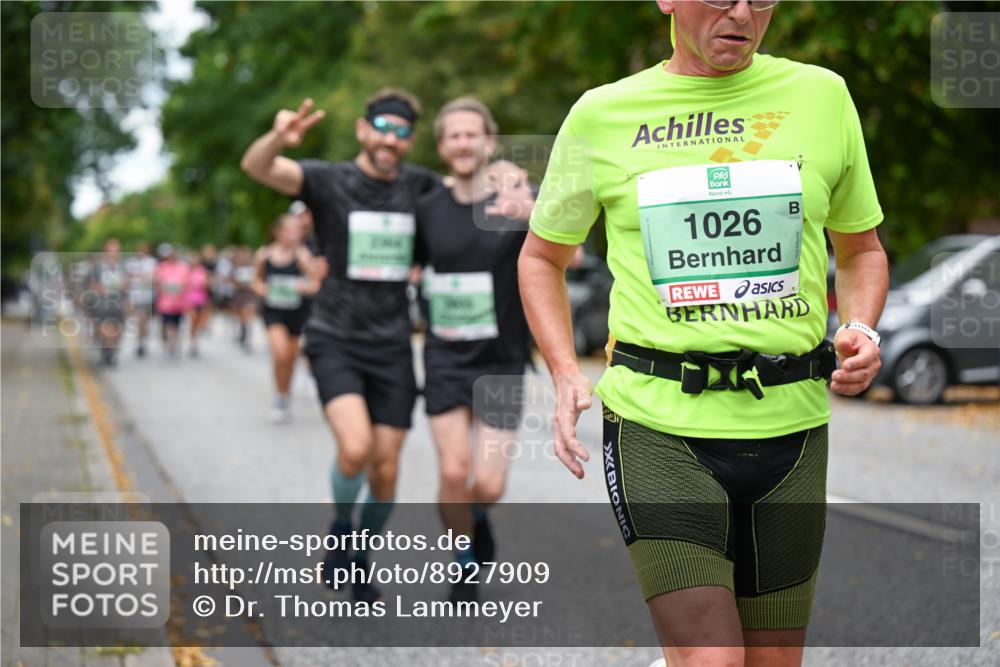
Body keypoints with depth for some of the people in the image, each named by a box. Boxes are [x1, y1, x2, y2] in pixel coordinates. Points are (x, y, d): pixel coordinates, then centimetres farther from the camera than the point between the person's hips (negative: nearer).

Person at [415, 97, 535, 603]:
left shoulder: (518, 199, -8)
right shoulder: (429, 209, 2)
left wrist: (528, 208, -39)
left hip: (501, 361, -2)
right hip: (446, 358, 2)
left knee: (487, 485, -5)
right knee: (453, 473, -9)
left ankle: (479, 515, 32)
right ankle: (465, 564, 17)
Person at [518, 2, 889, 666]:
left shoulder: (822, 95, 7)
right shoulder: (601, 114, 3)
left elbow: (862, 247, 21)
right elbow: (542, 256, 17)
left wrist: (862, 330, 0)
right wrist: (566, 373, 1)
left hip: (790, 421, 3)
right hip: (658, 426, -2)